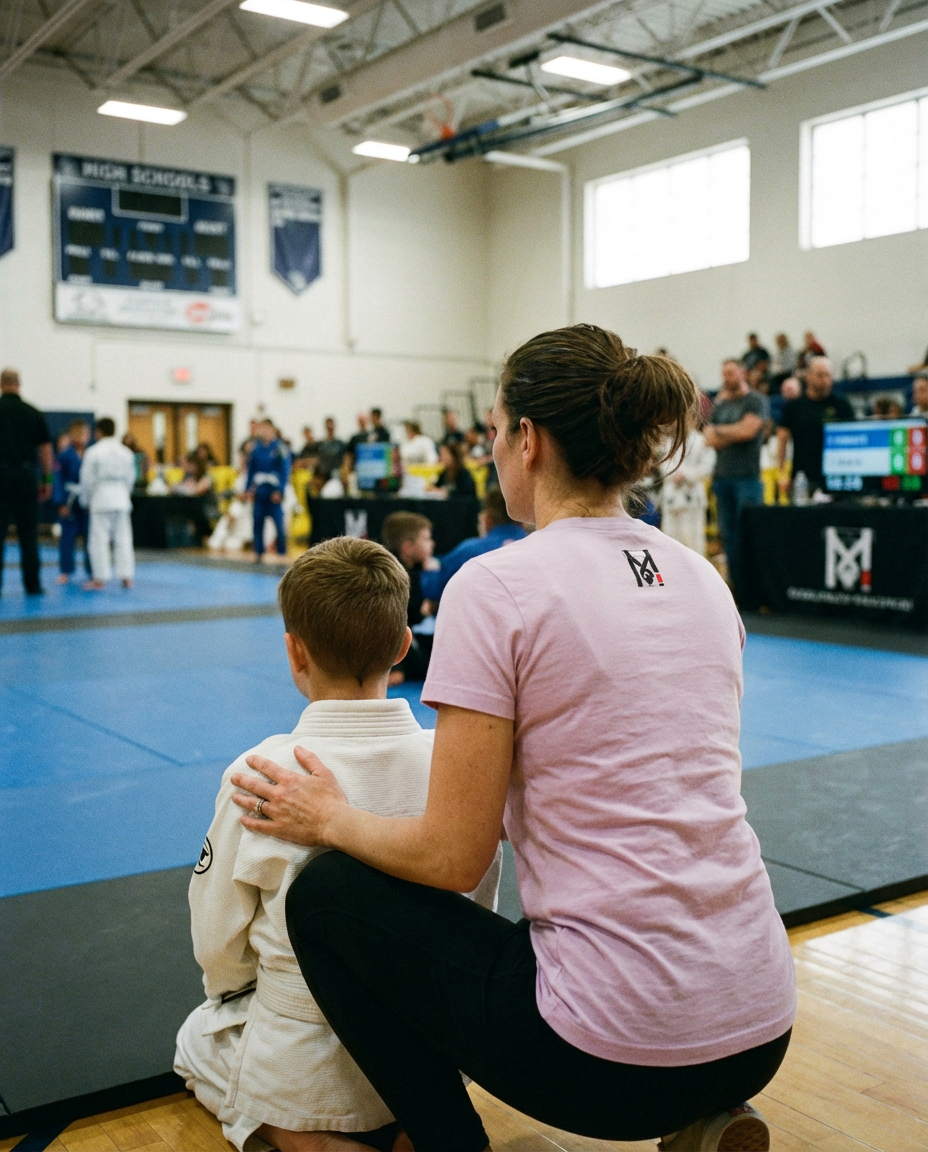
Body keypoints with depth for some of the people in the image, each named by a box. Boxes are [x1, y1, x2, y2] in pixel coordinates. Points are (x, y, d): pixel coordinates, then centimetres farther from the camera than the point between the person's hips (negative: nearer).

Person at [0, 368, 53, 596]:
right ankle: (33, 585, 8)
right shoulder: (33, 413, 3)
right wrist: (47, 480, 11)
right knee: (28, 533, 8)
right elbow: (45, 449, 5)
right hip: (26, 475, 2)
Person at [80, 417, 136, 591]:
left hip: (100, 499, -4)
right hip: (121, 499, 4)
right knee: (123, 538, 8)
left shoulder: (93, 452, -8)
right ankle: (126, 577, 9)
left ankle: (100, 578, 2)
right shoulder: (126, 452, 4)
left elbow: (87, 479, -5)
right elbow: (130, 478, 9)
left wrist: (86, 501, 7)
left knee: (99, 539, 1)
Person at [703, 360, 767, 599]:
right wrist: (734, 433, -6)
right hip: (722, 476, 6)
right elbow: (710, 440, 9)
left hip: (747, 476, -6)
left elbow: (748, 430, -13)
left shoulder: (755, 401, 1)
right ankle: (736, 586, 10)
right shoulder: (719, 404, 18)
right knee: (728, 533, 5)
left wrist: (719, 430, 0)